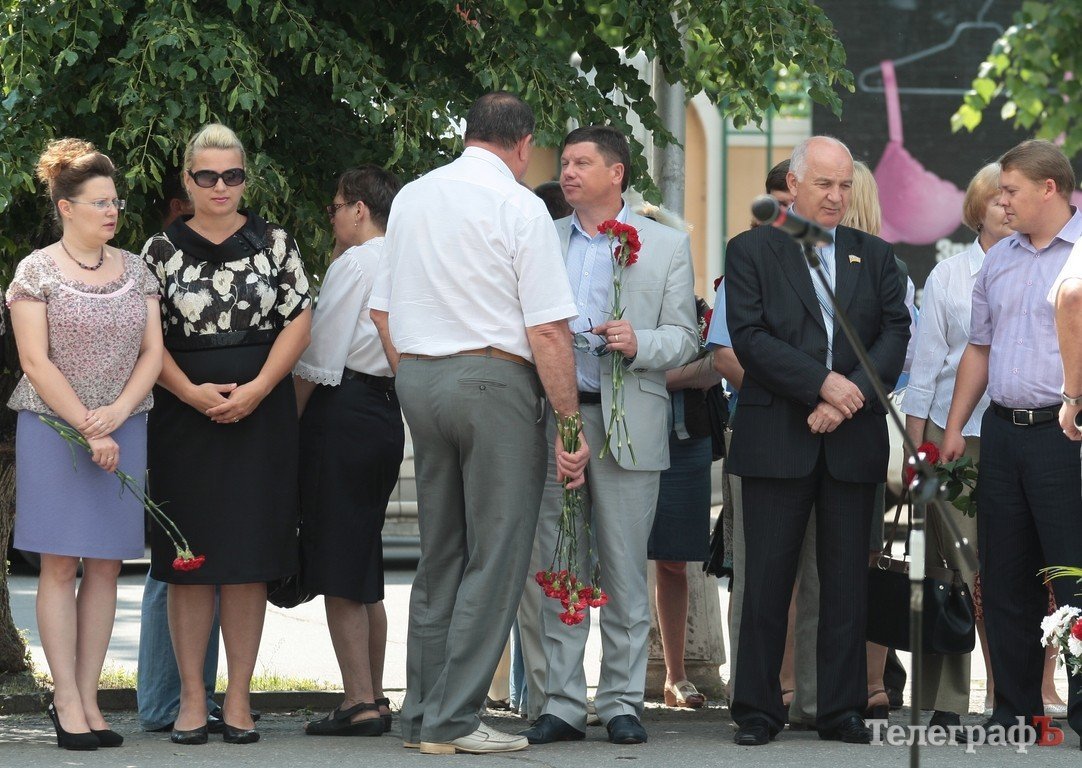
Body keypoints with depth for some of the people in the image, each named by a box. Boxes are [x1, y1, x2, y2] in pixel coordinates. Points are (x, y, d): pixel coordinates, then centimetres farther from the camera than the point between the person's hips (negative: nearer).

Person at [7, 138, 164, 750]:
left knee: (106, 566, 2)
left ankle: (88, 697, 5)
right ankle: (67, 702, -5)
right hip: (53, 427, -4)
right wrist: (87, 430, -13)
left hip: (124, 430, 4)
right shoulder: (37, 271, -2)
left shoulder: (135, 271, 10)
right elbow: (36, 361, -8)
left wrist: (115, 415, -10)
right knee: (61, 564, -5)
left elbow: (152, 353, 6)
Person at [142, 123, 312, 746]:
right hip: (185, 415, 0)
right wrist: (194, 394, -12)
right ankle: (192, 697, 5)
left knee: (249, 556, 0)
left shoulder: (274, 243, 6)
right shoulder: (164, 249, 5)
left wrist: (255, 390, -10)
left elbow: (298, 322, 2)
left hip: (261, 413, 0)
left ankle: (239, 698, 5)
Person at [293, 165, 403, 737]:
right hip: (388, 411, 9)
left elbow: (319, 359, -12)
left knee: (338, 568, -6)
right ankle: (373, 696, 19)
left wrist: (289, 425, -5)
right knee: (364, 566, 15)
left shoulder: (352, 264, -10)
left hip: (342, 411, -9)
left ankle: (360, 704, -8)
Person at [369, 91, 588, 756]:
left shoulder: (410, 199, 10)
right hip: (495, 378, -7)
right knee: (495, 557, -2)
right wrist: (569, 425, -9)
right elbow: (548, 331, -12)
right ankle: (454, 720, -5)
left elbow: (383, 309, 16)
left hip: (418, 379, 7)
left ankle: (421, 714, 16)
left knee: (439, 554, 14)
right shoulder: (519, 207, -9)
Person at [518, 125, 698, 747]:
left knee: (625, 569, 1)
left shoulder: (667, 245, 8)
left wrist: (638, 343, -15)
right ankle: (560, 705, 5)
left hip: (627, 421, -2)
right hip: (552, 416, 2)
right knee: (552, 571, 0)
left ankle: (623, 703, 8)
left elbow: (684, 339, 4)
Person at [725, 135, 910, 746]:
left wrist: (851, 399, -11)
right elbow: (750, 338, -6)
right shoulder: (752, 252, 5)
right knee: (768, 578, -2)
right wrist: (822, 384, -15)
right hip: (777, 438, -3)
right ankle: (758, 710, 5)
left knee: (848, 579, 3)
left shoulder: (875, 256, 14)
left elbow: (896, 334, 4)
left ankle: (843, 708, 9)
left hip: (852, 441, 3)